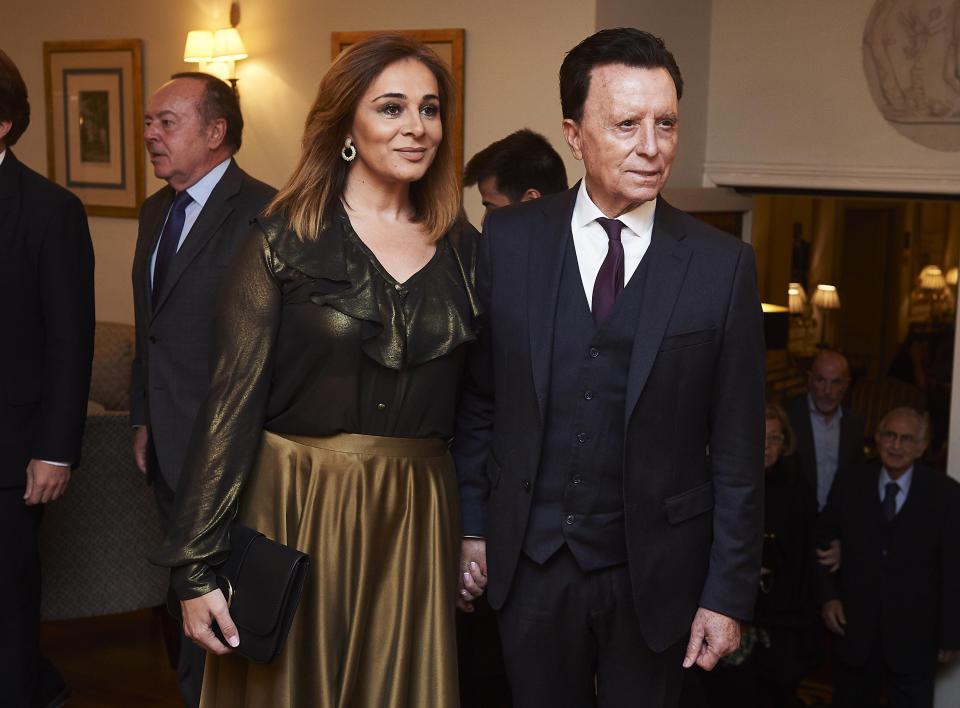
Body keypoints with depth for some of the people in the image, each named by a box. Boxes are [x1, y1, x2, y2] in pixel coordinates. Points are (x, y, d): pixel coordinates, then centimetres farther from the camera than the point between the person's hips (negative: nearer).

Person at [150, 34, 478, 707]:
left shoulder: (463, 248, 5)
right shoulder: (281, 241, -6)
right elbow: (233, 399, -9)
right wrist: (198, 566, -10)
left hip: (417, 520, 3)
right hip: (296, 508, -3)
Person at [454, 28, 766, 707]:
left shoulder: (723, 264, -7)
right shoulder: (508, 239, -3)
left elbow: (738, 451, -5)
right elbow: (477, 400, 4)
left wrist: (728, 595, -5)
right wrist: (471, 525, 4)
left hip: (657, 573, -1)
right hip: (530, 562, 1)